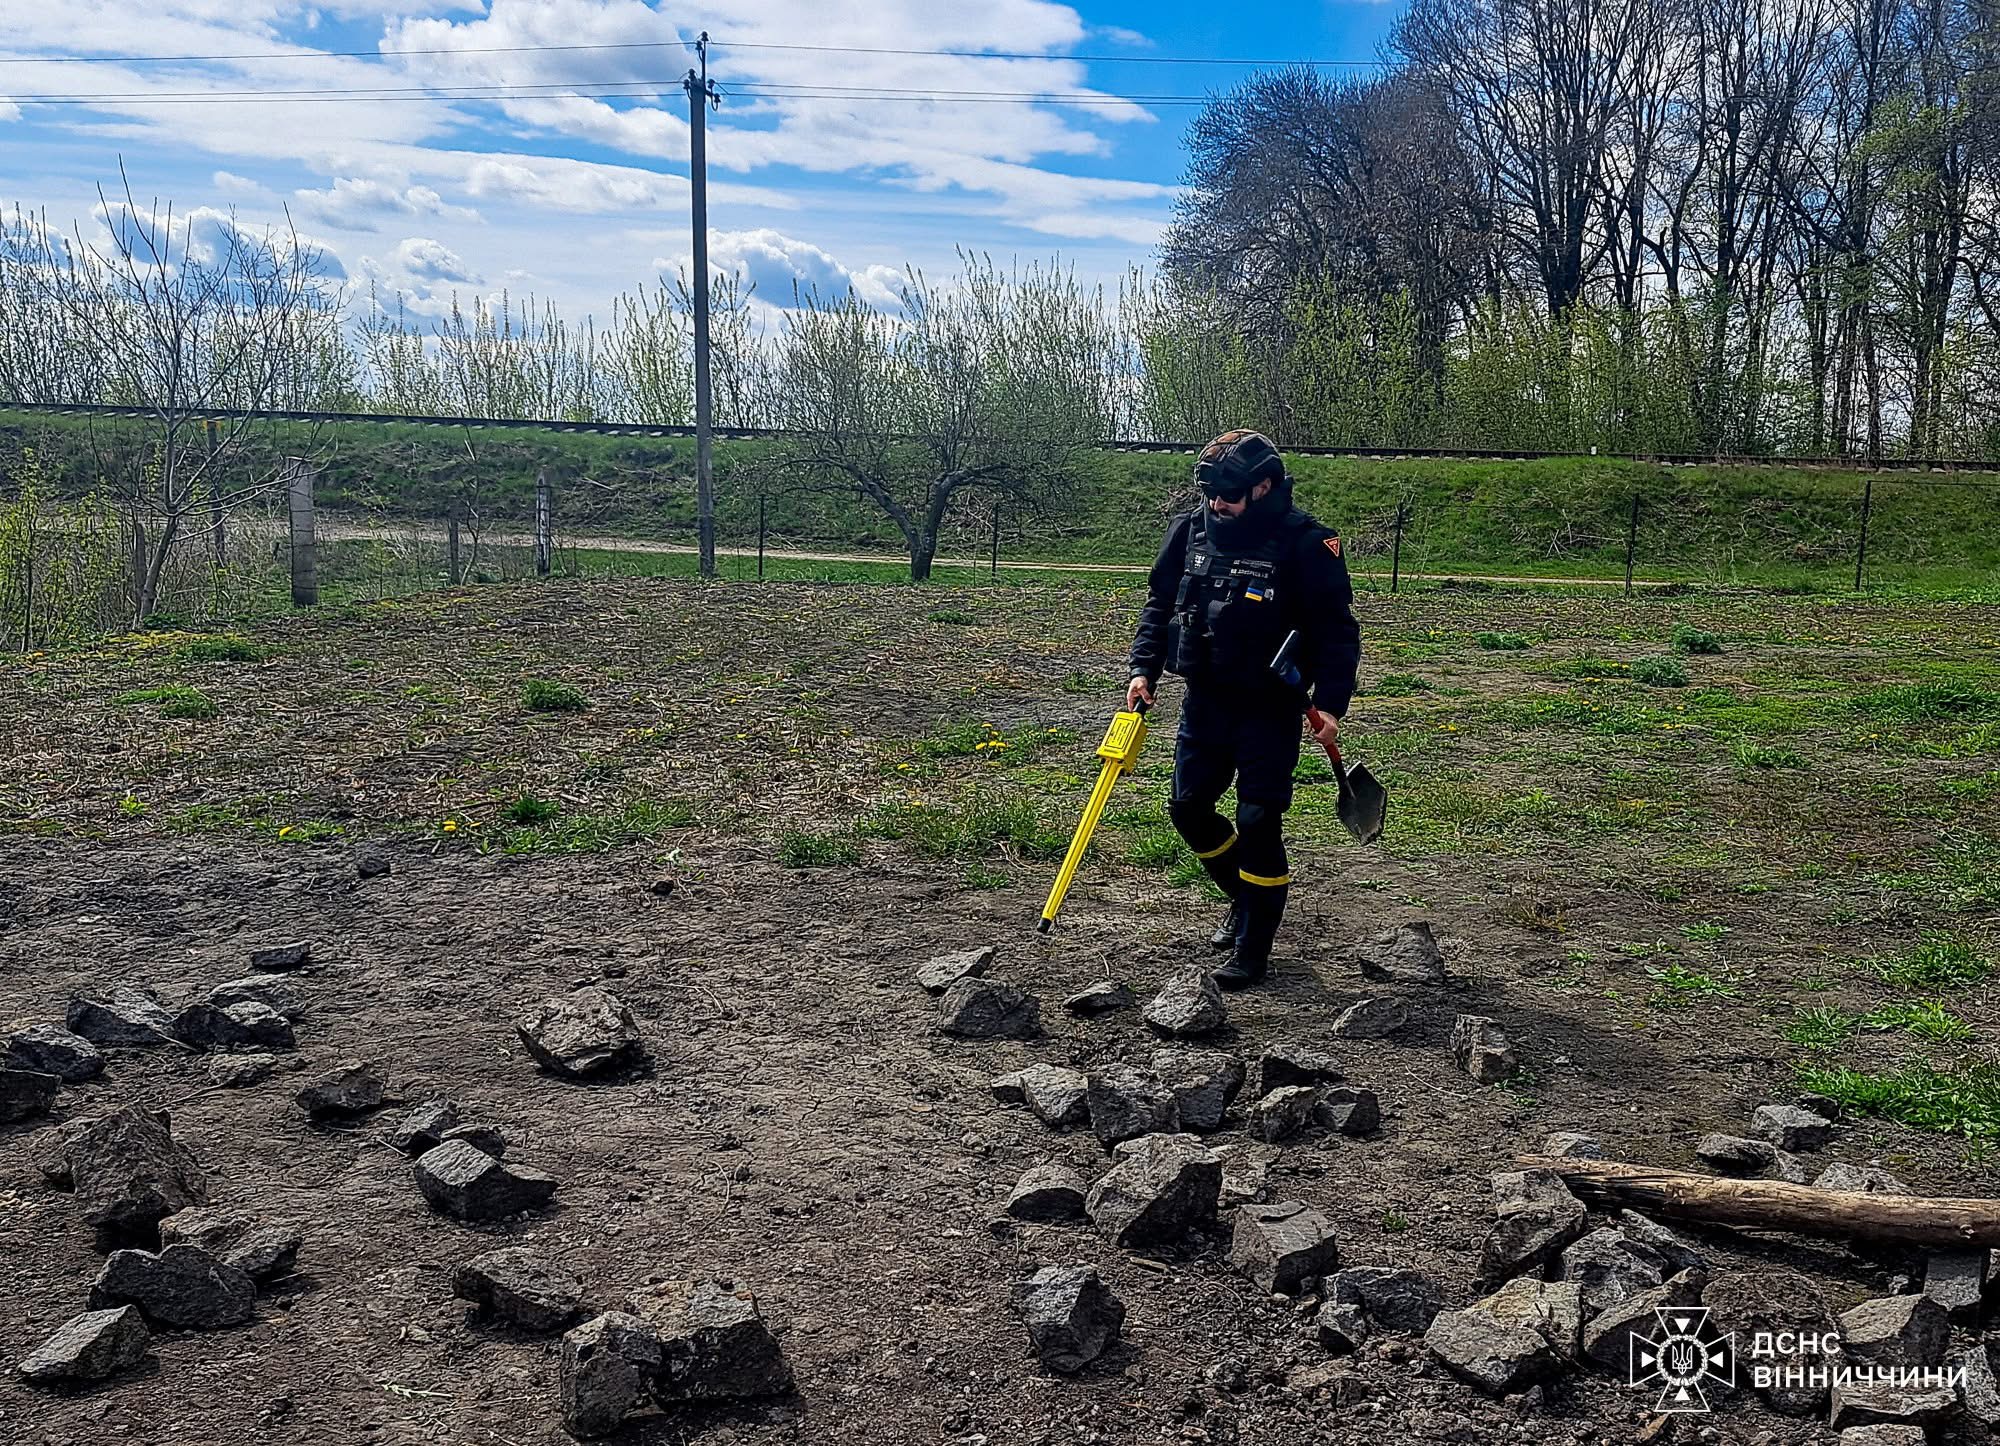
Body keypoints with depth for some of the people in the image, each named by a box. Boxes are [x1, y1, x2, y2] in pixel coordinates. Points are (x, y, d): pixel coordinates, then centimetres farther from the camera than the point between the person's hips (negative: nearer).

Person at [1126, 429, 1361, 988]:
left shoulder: (1305, 543, -13)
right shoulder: (1190, 530, 2)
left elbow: (1336, 631, -10)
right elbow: (1159, 603, 12)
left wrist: (1331, 702, -18)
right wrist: (1143, 668, 1)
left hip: (1269, 708, -6)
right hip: (1204, 700, 6)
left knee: (1258, 822, -6)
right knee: (1188, 807, 10)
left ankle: (1253, 949, 9)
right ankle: (1246, 898, 35)